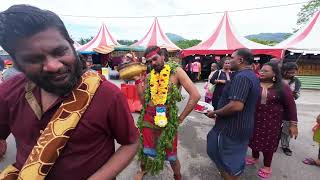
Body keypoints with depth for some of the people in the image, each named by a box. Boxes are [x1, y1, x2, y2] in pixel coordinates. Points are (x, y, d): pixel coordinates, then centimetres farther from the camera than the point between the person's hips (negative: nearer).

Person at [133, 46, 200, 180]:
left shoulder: (176, 71, -10)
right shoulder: (149, 76, 4)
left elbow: (195, 95, -16)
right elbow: (143, 100, 3)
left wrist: (181, 118, -12)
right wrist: (138, 80, -6)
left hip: (167, 119, -3)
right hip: (148, 118, 4)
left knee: (171, 154, 12)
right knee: (145, 148, 19)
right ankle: (143, 169, 52)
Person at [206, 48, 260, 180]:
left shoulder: (241, 77, -24)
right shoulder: (251, 75, 9)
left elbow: (236, 105, -35)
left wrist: (215, 113, -20)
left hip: (232, 128, -10)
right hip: (242, 126, 10)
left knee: (228, 161, 9)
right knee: (235, 158, 26)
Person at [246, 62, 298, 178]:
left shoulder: (282, 88, -7)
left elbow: (290, 106, -5)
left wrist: (293, 124, -6)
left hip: (272, 121, -1)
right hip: (254, 119, 2)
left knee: (268, 143, 12)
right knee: (255, 139, 17)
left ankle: (267, 166, 33)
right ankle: (255, 158, 43)